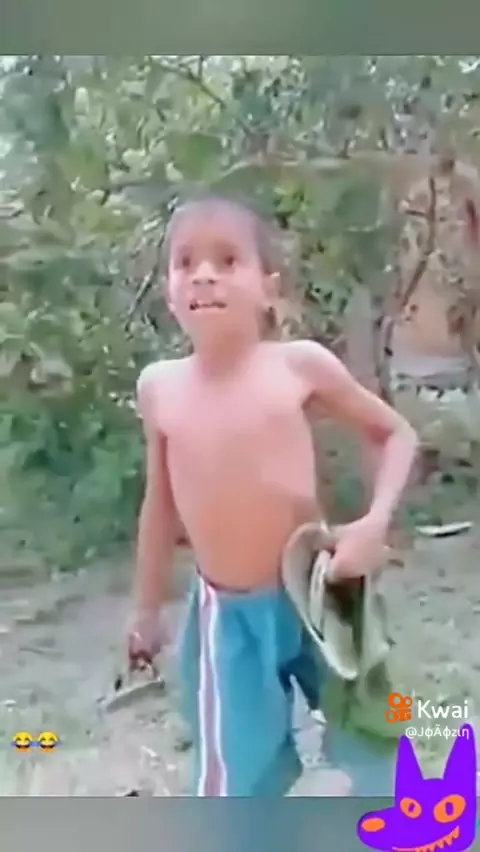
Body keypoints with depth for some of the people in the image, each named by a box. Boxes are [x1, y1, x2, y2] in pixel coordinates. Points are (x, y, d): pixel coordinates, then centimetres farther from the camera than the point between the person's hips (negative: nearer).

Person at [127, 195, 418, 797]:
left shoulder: (300, 364, -12)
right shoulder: (158, 386, -5)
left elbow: (396, 434, 0)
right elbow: (161, 501, 7)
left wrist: (375, 523, -15)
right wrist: (147, 608, 14)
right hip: (224, 613, 1)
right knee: (233, 783, 4)